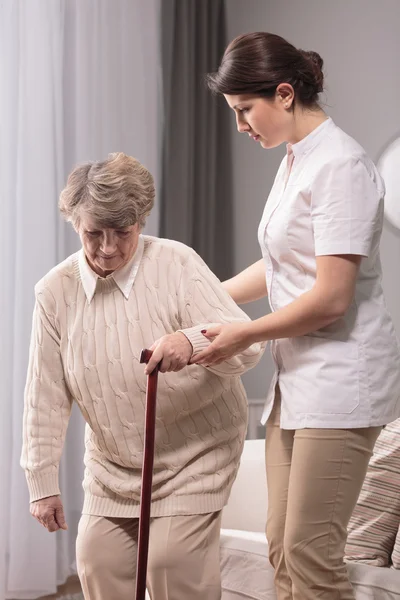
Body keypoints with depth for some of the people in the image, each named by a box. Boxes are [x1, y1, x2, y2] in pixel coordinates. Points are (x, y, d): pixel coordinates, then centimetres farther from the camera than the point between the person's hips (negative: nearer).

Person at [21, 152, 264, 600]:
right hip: (113, 460, 4)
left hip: (194, 450, -4)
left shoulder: (178, 265, -16)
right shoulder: (55, 291, -7)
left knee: (173, 561, -14)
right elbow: (46, 396, -1)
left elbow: (247, 344, -22)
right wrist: (42, 482, 0)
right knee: (97, 562, 2)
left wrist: (192, 341, -44)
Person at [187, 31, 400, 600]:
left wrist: (245, 334, -8)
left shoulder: (340, 165, -15)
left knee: (310, 553, -9)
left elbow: (330, 298, -19)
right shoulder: (295, 161, 14)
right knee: (282, 547, 10)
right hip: (299, 376, 10)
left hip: (340, 380, -9)